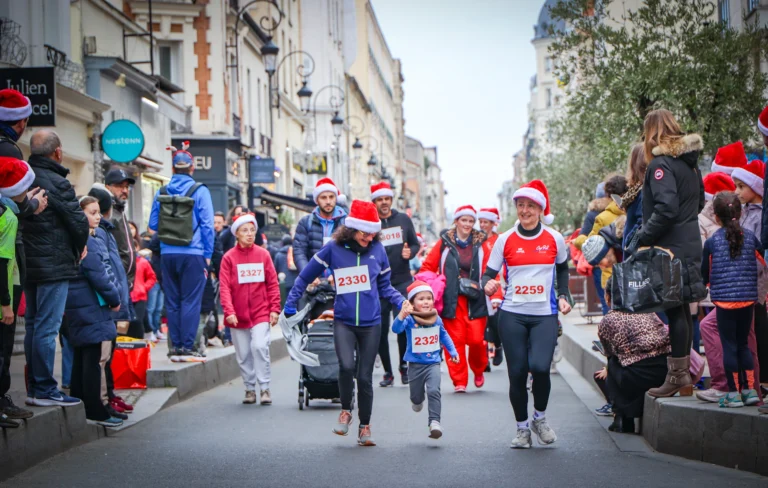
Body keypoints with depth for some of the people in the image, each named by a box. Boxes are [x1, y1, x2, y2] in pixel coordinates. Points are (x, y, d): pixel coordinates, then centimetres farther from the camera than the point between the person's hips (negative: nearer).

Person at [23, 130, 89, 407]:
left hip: (28, 265, 8)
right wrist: (79, 249, 6)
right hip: (55, 265, -8)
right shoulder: (56, 182, -15)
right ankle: (44, 390, -2)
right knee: (47, 327, -5)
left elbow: (21, 219, 13)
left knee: (32, 325, 13)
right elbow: (79, 222, -15)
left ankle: (34, 388, 18)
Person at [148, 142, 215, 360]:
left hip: (168, 254, 3)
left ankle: (175, 347, 11)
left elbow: (153, 224, 8)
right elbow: (207, 225, -6)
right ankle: (187, 347, -3)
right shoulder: (199, 191, -5)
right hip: (193, 254, -3)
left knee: (172, 301, 10)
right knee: (191, 301, 0)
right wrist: (207, 255, 1)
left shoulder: (161, 192, 4)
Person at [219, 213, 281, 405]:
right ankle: (250, 389, 19)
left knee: (260, 346, -15)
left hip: (260, 312, 0)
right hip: (238, 315, 0)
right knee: (243, 354, 6)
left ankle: (264, 388, -6)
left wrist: (274, 309, -2)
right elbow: (225, 287, -6)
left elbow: (272, 283, 4)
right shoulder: (229, 257, -2)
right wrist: (229, 312, -16)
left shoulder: (263, 254, 2)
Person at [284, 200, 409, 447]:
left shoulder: (377, 249, 1)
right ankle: (345, 411, 4)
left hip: (371, 324, 2)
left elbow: (385, 286, 12)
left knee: (365, 376, 4)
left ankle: (365, 427, 21)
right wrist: (290, 306, 4)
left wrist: (401, 301, -4)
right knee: (346, 366, -23)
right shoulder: (333, 249, -4)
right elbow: (305, 277, 5)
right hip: (343, 322, -1)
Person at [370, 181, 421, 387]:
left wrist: (410, 252, -8)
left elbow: (416, 244, 13)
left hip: (402, 281, 1)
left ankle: (404, 367, 14)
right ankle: (388, 372, 14)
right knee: (381, 330, 2)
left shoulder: (404, 219, 7)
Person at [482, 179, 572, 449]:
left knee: (540, 366, -19)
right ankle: (522, 428, 19)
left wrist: (563, 296, 10)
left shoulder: (554, 239, 4)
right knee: (517, 372, 0)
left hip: (545, 315, -1)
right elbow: (489, 273, 2)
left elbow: (562, 269, 21)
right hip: (512, 315, 1)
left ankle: (540, 418, 8)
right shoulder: (505, 240, 1)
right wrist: (487, 285, -20)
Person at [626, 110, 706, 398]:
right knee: (682, 310, 13)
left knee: (674, 311, -5)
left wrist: (641, 239, -18)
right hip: (690, 243, 9)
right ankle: (684, 374, 19)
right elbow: (699, 202, 22)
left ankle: (677, 374, -1)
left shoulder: (661, 164, -14)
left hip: (670, 247, -9)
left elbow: (665, 209, -23)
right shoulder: (690, 163, 14)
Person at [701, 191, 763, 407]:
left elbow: (704, 275, 4)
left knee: (729, 346, 2)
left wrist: (710, 285, 25)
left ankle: (734, 393, 4)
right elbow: (764, 261, 11)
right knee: (743, 344, 15)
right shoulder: (750, 237, 2)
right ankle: (750, 390, 14)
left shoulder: (712, 242, -3)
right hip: (748, 299, 3)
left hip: (724, 300, -3)